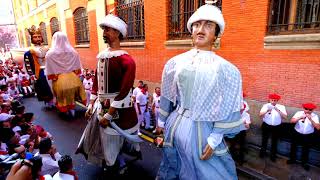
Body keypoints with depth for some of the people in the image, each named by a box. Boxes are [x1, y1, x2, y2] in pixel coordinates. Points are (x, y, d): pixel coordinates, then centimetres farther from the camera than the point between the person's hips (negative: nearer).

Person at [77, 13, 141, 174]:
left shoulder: (126, 60, -19)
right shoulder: (102, 56, 5)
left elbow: (124, 90, -23)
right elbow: (96, 83, 11)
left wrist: (109, 115, -20)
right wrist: (91, 106, 9)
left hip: (120, 109, -7)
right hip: (101, 106, 7)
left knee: (117, 138, 11)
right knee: (106, 138, 22)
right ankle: (112, 165, 48)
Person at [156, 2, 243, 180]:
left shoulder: (226, 69, -10)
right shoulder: (175, 62, -3)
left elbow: (226, 110, -9)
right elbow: (166, 96, 5)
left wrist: (214, 140, -10)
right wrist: (161, 121, 11)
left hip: (203, 130, -1)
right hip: (176, 125, 2)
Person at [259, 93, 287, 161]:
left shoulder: (281, 107, -5)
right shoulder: (266, 105, -6)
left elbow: (285, 117, -17)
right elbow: (260, 115, -15)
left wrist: (278, 110, -28)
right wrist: (267, 111, -31)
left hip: (276, 127, 0)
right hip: (266, 126, 0)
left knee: (274, 142, 14)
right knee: (264, 140, 16)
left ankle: (273, 156, 33)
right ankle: (262, 152, 37)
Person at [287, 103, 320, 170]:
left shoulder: (314, 116, -9)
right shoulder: (299, 113, -9)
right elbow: (292, 121, -20)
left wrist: (311, 119, -30)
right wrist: (300, 118, -34)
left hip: (308, 136, 0)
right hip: (297, 134, 1)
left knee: (306, 149, 16)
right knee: (293, 146, 15)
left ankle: (304, 163, 38)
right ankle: (292, 159, 38)